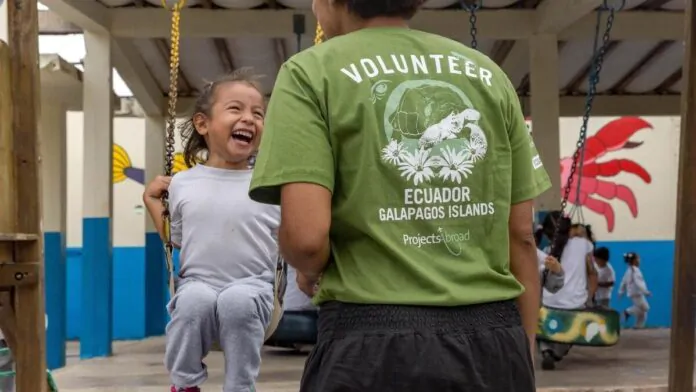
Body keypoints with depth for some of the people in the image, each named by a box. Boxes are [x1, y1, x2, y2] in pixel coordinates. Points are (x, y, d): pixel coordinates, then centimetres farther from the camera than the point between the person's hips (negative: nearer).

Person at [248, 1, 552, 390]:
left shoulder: (313, 71, -3)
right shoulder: (487, 73, 9)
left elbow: (306, 235, -15)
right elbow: (522, 233, 8)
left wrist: (311, 271, 8)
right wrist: (522, 350, 17)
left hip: (376, 340, -4)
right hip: (492, 339, 5)